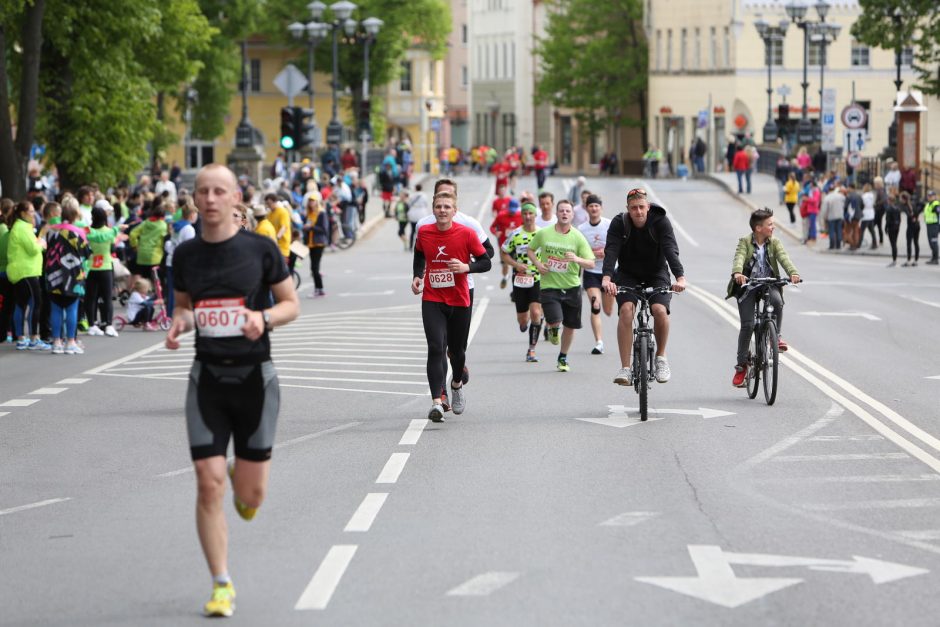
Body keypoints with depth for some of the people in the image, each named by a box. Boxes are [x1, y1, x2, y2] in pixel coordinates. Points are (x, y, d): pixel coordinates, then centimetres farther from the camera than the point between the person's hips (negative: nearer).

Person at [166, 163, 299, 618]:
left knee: (251, 494, 2)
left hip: (255, 375, -1)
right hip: (208, 376, 2)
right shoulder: (185, 254, 3)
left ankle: (242, 481, 42)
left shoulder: (261, 249, -5)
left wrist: (265, 317, -18)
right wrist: (179, 324, -5)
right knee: (208, 484, -8)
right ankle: (222, 585, 3)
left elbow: (291, 303, 3)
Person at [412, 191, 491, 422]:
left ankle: (457, 385, 46)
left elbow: (485, 262, -3)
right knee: (436, 349, -15)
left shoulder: (467, 233, -9)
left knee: (457, 350, 14)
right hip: (432, 301, 0)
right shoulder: (424, 232, -1)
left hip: (460, 301, 0)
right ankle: (437, 402, -22)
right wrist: (417, 277, 2)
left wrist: (466, 267, -22)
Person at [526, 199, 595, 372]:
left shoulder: (578, 237, -4)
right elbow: (530, 250, 14)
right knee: (555, 321, -19)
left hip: (571, 287, 2)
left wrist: (577, 259, -25)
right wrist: (537, 264, -5)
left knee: (570, 326, 8)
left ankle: (563, 358, 31)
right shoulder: (543, 233, -3)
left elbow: (591, 263, -5)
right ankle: (553, 329, 21)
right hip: (549, 286, -2)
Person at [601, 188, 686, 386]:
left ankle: (661, 356, -1)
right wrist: (607, 277, -47)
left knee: (660, 310, -26)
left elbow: (671, 250, -29)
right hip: (628, 275, 0)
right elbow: (611, 251, -28)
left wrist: (680, 277, -46)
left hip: (656, 275, 0)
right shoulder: (619, 223, -16)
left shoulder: (661, 222, -17)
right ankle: (625, 368, -23)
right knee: (626, 309, -26)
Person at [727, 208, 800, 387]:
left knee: (777, 301, -33)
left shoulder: (774, 243, 1)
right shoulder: (745, 243, -7)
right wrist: (737, 273, -47)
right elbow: (739, 258, -25)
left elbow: (783, 257, -15)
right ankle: (741, 366, 4)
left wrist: (793, 272, -36)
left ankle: (777, 336, -11)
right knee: (747, 325, -9)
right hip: (748, 286, -2)